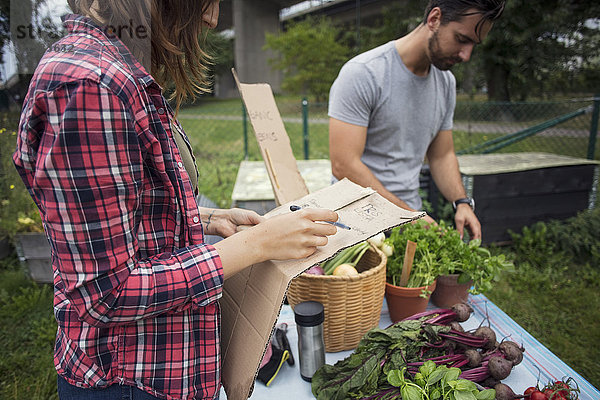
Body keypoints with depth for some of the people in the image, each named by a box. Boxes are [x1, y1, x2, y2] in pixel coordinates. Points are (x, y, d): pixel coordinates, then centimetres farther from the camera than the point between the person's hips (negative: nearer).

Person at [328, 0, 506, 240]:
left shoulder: (446, 82, 8)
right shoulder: (362, 73, -15)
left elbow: (442, 155, 16)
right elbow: (344, 166, -20)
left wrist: (462, 202, -2)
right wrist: (408, 214, -21)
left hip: (412, 218, 5)